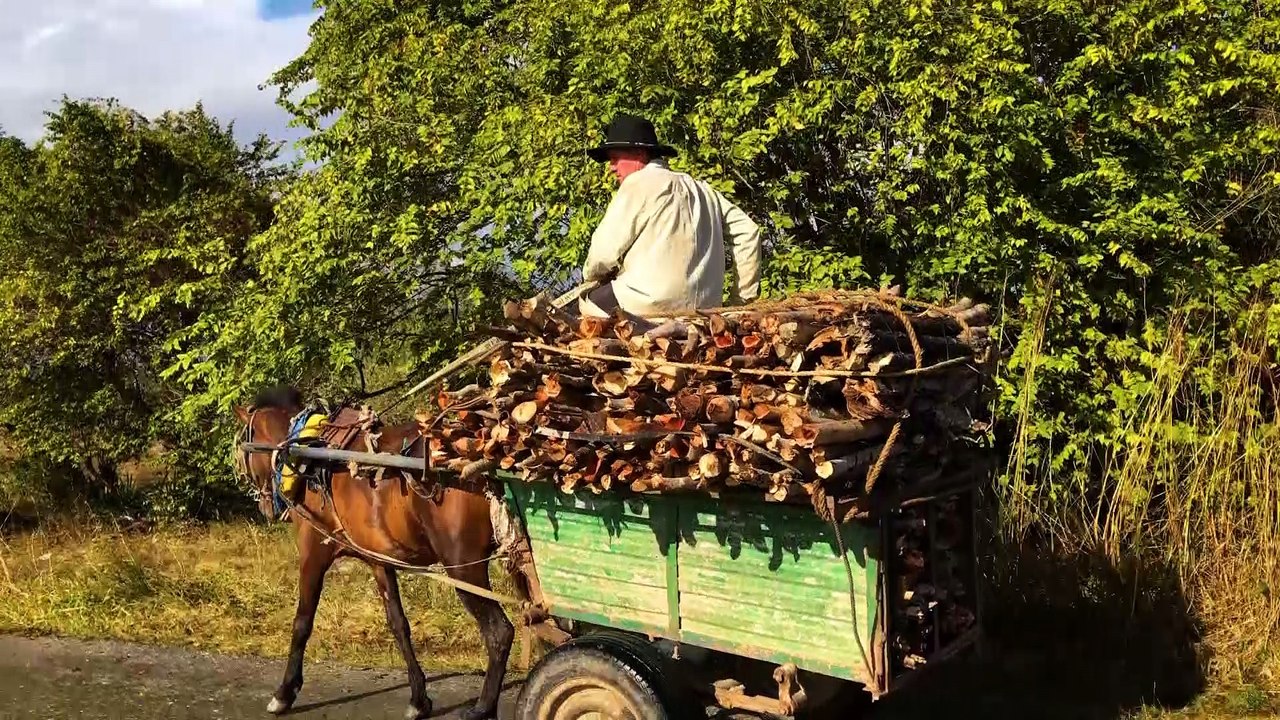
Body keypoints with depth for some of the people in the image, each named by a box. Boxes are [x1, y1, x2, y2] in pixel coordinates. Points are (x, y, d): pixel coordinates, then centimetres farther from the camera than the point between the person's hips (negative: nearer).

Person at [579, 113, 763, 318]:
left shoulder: (639, 183, -2)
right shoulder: (700, 188, 18)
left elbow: (604, 251, -5)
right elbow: (748, 232, 15)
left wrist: (591, 274, 17)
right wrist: (741, 298, 17)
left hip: (654, 303, -7)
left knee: (586, 303, 13)